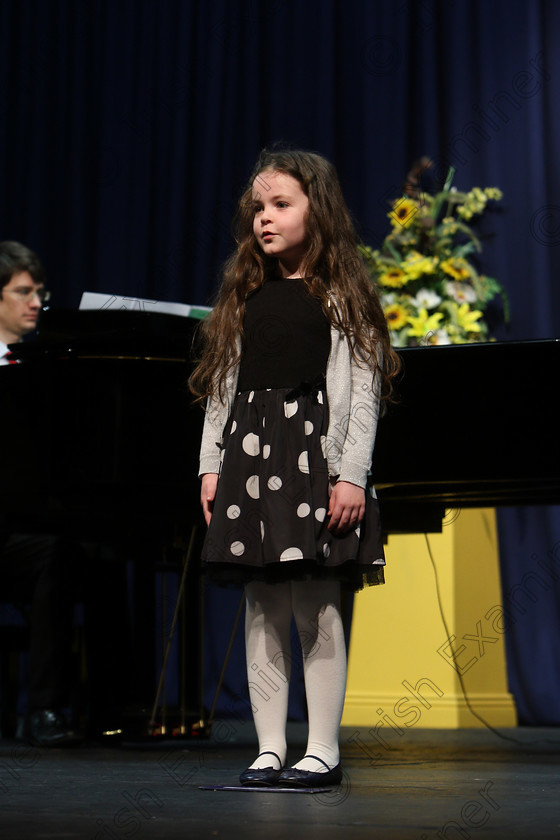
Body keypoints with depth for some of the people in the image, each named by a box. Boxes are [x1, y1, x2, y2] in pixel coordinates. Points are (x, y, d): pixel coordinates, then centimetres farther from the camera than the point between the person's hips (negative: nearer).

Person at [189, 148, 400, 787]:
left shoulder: (341, 295, 2)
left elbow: (363, 392, -4)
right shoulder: (243, 297, 14)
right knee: (262, 608, 4)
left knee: (316, 608, -4)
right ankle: (270, 749, 10)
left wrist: (352, 475, -11)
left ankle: (323, 751, 4)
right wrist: (213, 466, 7)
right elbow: (221, 386, 14)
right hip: (249, 455, 4)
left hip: (316, 458, -4)